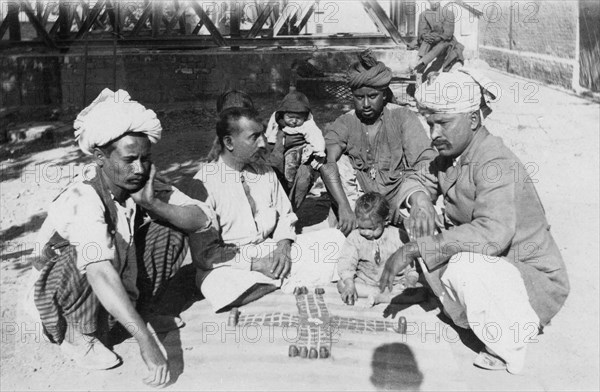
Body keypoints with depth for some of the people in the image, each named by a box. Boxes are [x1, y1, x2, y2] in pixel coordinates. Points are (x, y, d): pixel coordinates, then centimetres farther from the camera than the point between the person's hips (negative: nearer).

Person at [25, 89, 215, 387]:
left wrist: (152, 203, -34)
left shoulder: (140, 182, -14)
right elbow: (101, 274, -47)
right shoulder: (83, 199, -33)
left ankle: (143, 308, 6)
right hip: (58, 289, -6)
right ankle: (79, 337, -13)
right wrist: (146, 341, -52)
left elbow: (203, 219, -17)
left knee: (170, 229, -10)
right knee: (111, 247, -36)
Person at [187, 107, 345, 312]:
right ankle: (288, 278, -14)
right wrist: (255, 264, -20)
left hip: (272, 252, 5)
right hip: (231, 265, -5)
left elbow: (285, 215, 13)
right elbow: (205, 253, -15)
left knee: (335, 239, -8)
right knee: (221, 287, -40)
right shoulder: (204, 184, -14)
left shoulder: (264, 170, 5)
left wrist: (283, 247, -8)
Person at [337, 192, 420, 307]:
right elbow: (346, 262, -13)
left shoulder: (398, 236, -7)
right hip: (364, 282, 1)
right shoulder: (355, 237, -5)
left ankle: (379, 297, -32)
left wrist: (410, 281, -18)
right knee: (341, 284, -23)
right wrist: (349, 284, -28)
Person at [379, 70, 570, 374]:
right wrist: (421, 200, -12)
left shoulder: (495, 163, -26)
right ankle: (474, 318, 9)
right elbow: (417, 180, 14)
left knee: (464, 267, -36)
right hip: (492, 268, 9)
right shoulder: (451, 155, 0)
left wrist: (413, 249, -37)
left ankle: (508, 349, -9)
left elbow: (492, 234, -40)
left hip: (534, 278, -8)